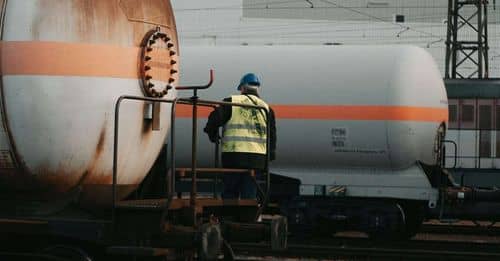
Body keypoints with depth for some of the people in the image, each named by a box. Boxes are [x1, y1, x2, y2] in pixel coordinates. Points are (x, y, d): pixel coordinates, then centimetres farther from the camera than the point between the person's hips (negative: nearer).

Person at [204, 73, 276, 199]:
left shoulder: (231, 102, 2)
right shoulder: (266, 108, 13)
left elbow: (214, 119, -6)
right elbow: (272, 134, 12)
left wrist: (213, 135, 13)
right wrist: (271, 154, 21)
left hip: (234, 155, -2)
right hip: (257, 157, 3)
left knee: (230, 193, 7)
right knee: (249, 194, 5)